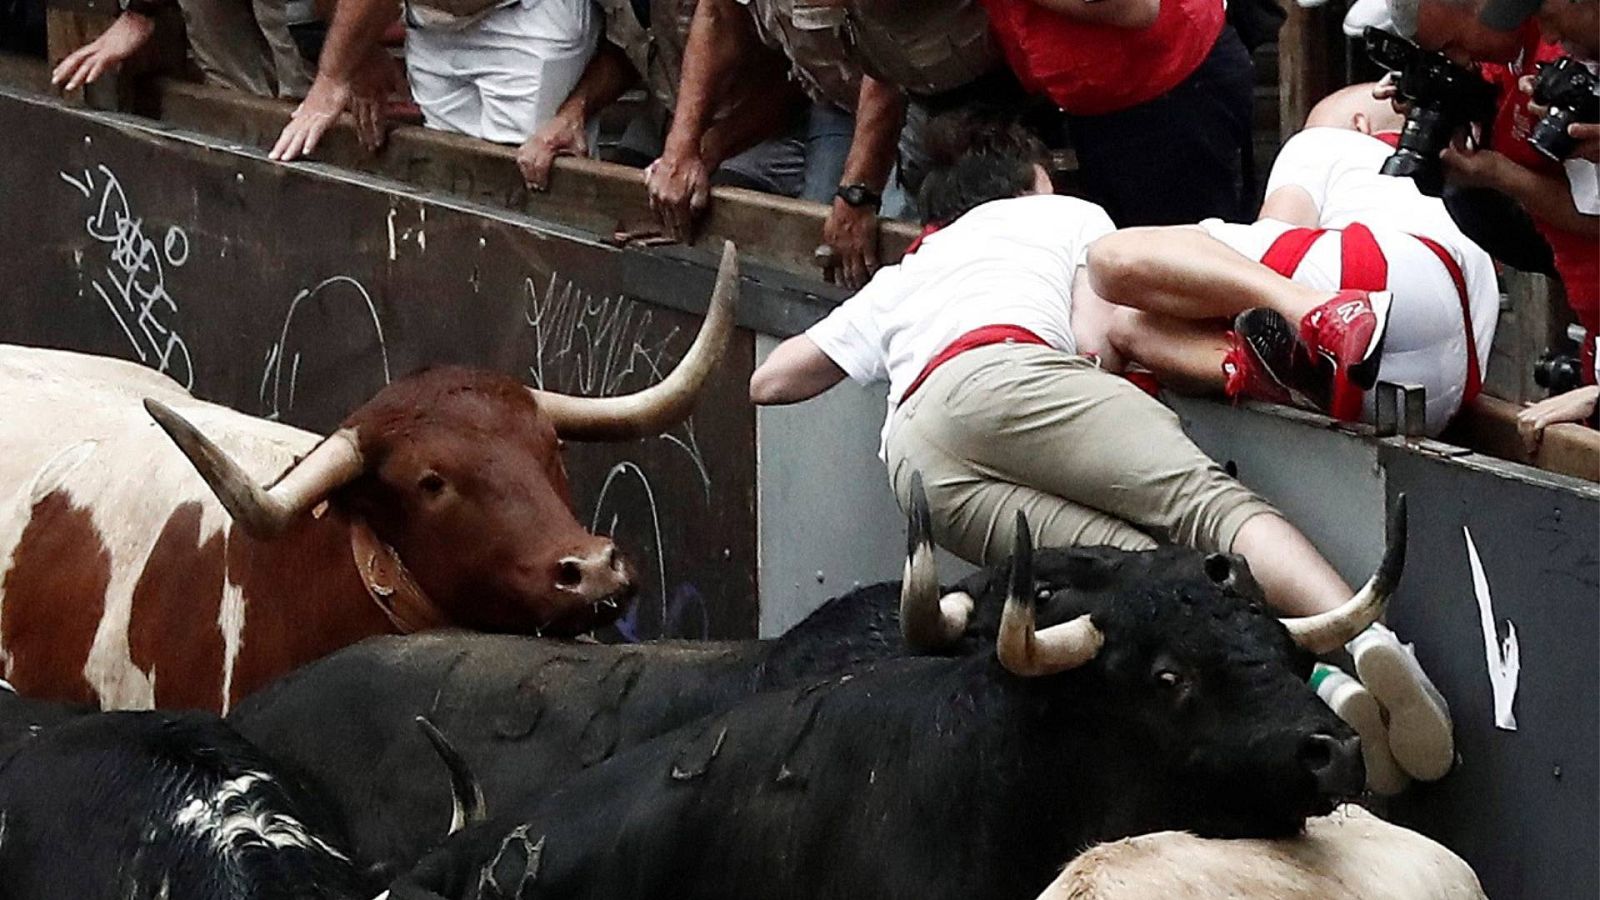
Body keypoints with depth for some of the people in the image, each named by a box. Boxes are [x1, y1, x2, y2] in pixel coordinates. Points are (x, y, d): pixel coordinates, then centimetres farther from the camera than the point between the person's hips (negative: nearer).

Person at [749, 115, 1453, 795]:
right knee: (1206, 500, -19)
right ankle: (1364, 635, -50)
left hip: (917, 463, 3)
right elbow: (1096, 340, 15)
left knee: (1136, 569, -17)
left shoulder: (899, 278, 43)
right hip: (1008, 372, -3)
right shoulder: (1066, 215, 33)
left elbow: (770, 380, 46)